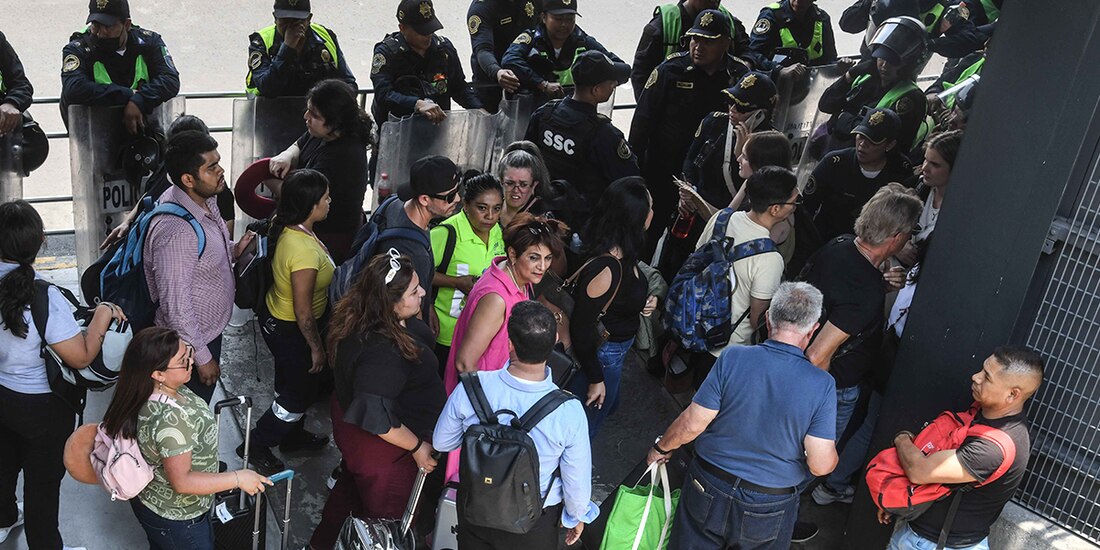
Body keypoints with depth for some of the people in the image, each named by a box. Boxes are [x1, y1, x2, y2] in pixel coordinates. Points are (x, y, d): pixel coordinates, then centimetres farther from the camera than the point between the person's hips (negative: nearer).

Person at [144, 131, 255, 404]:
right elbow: (175, 303, -30)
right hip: (189, 343, -8)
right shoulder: (176, 232, -36)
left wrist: (234, 250, -6)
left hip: (209, 329, 8)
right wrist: (202, 357, -21)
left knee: (200, 404, 29)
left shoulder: (205, 199, -7)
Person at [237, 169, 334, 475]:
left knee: (297, 384, 29)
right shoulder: (304, 252, -37)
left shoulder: (287, 226, -12)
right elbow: (303, 312, -28)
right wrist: (316, 347, -16)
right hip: (290, 331, -9)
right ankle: (256, 446, 32)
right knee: (299, 394, 14)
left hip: (275, 315, 9)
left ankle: (293, 436, 52)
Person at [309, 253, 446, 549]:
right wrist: (417, 447, -24)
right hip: (380, 448, -10)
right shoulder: (380, 352, -40)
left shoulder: (358, 318, -11)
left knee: (353, 483, 34)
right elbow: (376, 418, -34)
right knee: (384, 515, 15)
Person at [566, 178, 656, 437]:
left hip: (616, 349, 10)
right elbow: (581, 327, -28)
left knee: (608, 406, 33)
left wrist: (645, 301, -6)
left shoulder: (622, 253, -8)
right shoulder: (605, 268, -36)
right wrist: (595, 379, -18)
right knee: (584, 428, 13)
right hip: (602, 355, -10)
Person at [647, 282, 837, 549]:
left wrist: (661, 447, 4)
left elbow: (692, 423, -14)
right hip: (770, 511, 0)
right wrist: (830, 452, 6)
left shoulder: (732, 358, -18)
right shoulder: (822, 386, -17)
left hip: (709, 491, 0)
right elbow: (820, 464, -17)